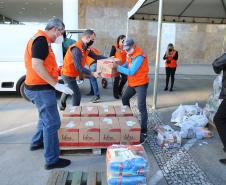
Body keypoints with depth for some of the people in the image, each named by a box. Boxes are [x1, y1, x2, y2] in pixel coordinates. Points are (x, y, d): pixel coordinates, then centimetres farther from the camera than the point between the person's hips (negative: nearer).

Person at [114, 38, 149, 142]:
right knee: (125, 99, 21)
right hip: (132, 83, 10)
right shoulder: (131, 55, 6)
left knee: (141, 107, -11)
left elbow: (131, 72, -27)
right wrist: (118, 67, -6)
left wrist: (118, 67, -24)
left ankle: (144, 132, -7)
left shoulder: (139, 57, -23)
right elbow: (127, 65, 10)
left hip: (141, 84, -9)